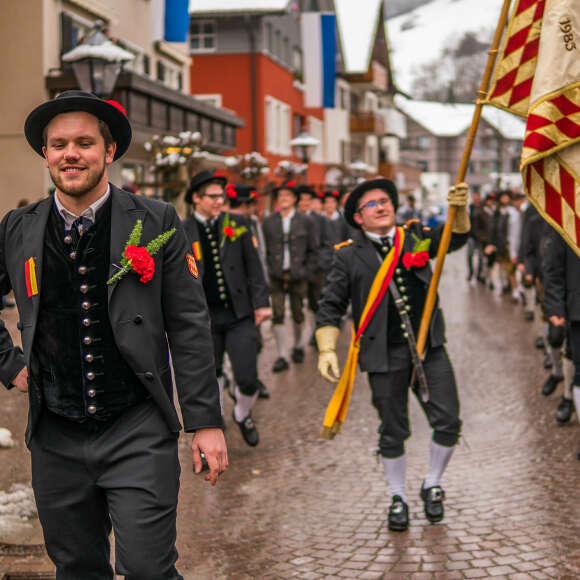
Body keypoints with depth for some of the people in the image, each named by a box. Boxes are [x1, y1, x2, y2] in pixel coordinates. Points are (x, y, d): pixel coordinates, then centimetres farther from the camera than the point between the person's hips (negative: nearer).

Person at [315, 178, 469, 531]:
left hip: (429, 348, 2)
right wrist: (327, 350, -9)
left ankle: (432, 486, 24)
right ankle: (398, 497, 28)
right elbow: (331, 307, 3)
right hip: (386, 355, -2)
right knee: (393, 432, 6)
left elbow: (456, 237, -4)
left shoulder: (416, 238, 9)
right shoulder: (349, 256, 2)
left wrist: (459, 209, -24)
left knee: (448, 422, 0)